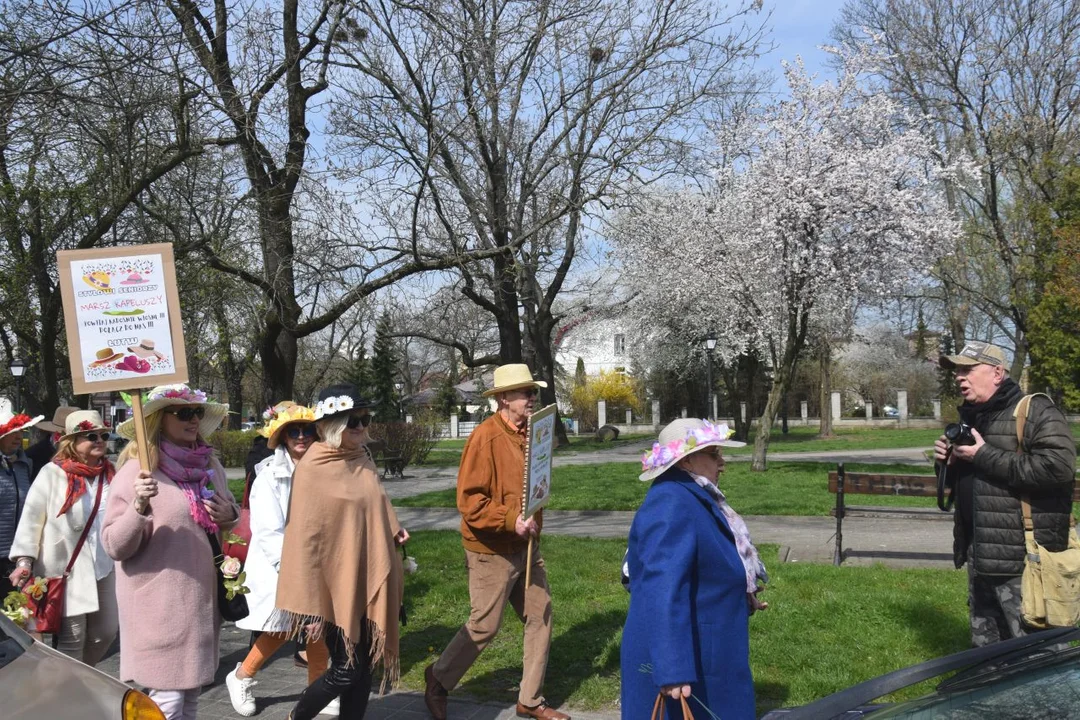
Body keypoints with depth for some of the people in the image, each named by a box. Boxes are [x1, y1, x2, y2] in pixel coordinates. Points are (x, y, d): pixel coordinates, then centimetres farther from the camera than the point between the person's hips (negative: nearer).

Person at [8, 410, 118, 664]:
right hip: (67, 568, -5)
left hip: (104, 566, 5)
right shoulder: (52, 473, -8)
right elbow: (31, 518, -8)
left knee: (106, 632, 12)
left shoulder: (109, 474, 6)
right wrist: (24, 560, -14)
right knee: (72, 638, 0)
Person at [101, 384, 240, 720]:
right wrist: (139, 507, -29)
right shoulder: (136, 470, -12)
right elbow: (114, 546, -13)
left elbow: (229, 513, 20)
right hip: (160, 602, -6)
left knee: (191, 692, 17)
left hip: (201, 596, 6)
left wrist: (228, 514, -2)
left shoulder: (209, 464, 6)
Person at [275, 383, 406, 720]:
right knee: (347, 669, 0)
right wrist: (309, 603, -17)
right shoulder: (313, 468, -15)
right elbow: (305, 537, -16)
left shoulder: (363, 460, 6)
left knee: (364, 667, 12)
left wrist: (392, 530, 4)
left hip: (369, 581, 7)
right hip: (337, 584, -7)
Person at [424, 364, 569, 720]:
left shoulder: (529, 433, 6)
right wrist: (511, 520, -27)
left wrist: (534, 524, 8)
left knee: (540, 617, 10)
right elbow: (469, 500, -22)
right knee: (484, 626, 4)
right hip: (492, 550, -8)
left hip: (525, 547, 8)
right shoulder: (485, 437, -19)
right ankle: (439, 678, 28)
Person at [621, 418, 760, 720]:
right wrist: (673, 670, -37)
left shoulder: (693, 500, 11)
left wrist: (741, 599, 37)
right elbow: (664, 592, -33)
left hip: (704, 657, 11)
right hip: (684, 662, -11)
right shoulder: (672, 506, -24)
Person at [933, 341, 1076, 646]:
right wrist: (948, 463, 3)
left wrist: (985, 456, -20)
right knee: (984, 648, 18)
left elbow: (1058, 467, -27)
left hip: (1024, 559, -9)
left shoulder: (1035, 411, -11)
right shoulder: (970, 418, 16)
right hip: (980, 555, 9)